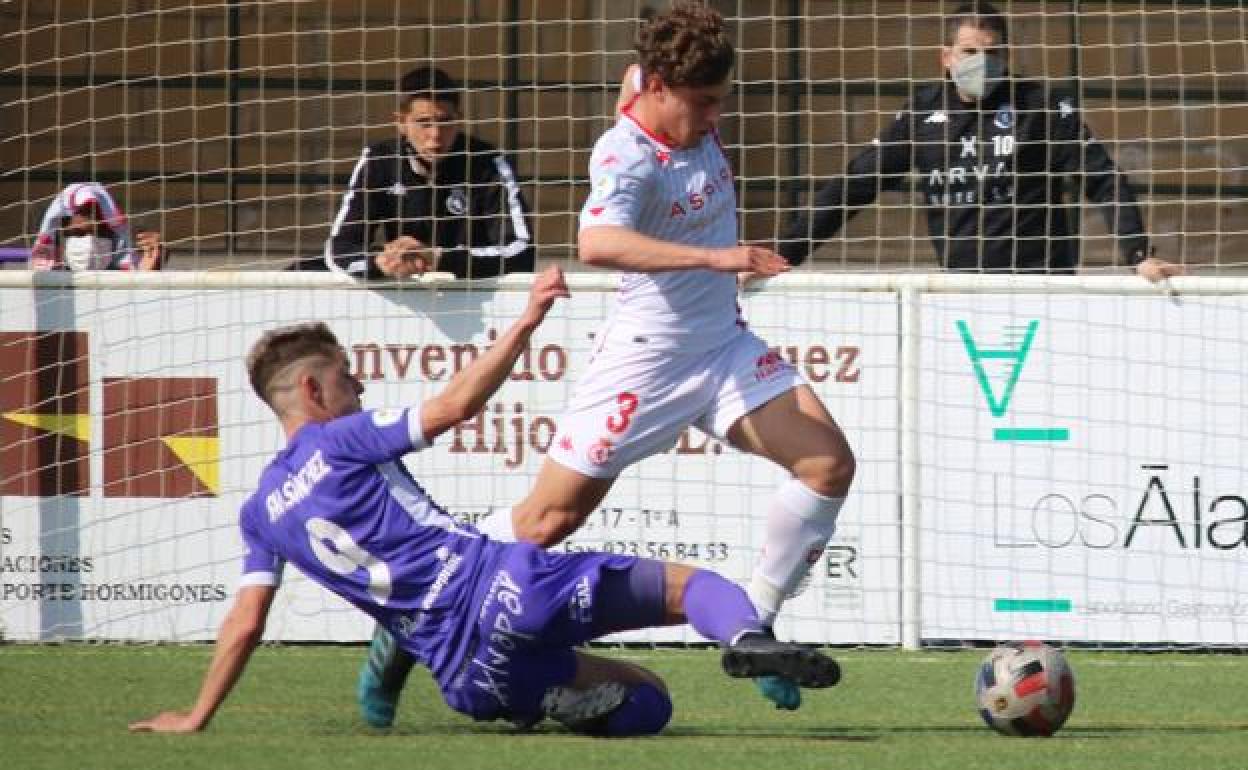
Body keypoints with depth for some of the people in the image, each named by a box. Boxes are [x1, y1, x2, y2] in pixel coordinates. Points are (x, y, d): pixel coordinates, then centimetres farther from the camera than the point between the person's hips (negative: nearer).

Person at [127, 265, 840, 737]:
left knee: (649, 702, 21)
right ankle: (743, 635, -36)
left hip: (467, 675, 5)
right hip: (506, 587, -5)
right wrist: (528, 321, 1)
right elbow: (456, 405, -4)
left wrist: (197, 717, 22)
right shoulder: (342, 439, 3)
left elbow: (245, 622, 13)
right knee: (687, 583, 0)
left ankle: (568, 702, -15)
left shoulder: (262, 513, 17)